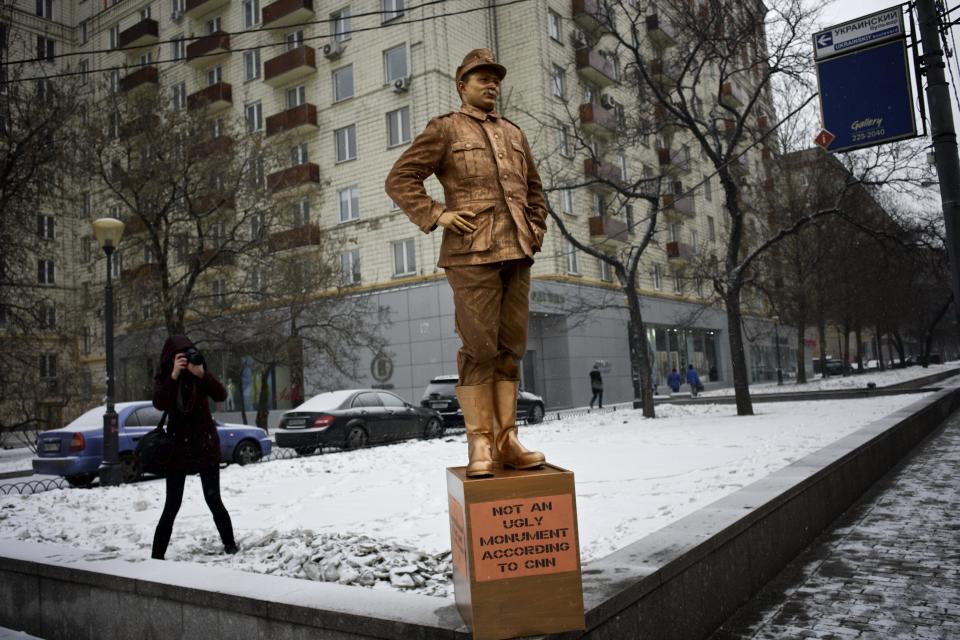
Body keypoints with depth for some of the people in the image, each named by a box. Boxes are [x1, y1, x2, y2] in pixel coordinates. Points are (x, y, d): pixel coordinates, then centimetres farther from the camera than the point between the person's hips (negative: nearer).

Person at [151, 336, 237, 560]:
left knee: (214, 500, 2)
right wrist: (174, 375, -32)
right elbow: (159, 404, -22)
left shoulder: (201, 375, -2)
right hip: (178, 447, 0)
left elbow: (221, 396, -18)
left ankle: (230, 544, 15)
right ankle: (157, 554, 5)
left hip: (206, 445, 0)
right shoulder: (163, 378, -3)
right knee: (172, 506, -2)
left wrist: (201, 374, -32)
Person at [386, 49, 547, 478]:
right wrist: (436, 216, -8)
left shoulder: (513, 133, 24)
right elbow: (399, 180, 2)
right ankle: (480, 444, 0)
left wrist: (536, 230, 15)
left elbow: (534, 190, 31)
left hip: (517, 252, 6)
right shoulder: (444, 129, 7)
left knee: (511, 345, 4)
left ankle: (507, 441, 10)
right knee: (479, 346, -7)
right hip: (472, 252, -6)